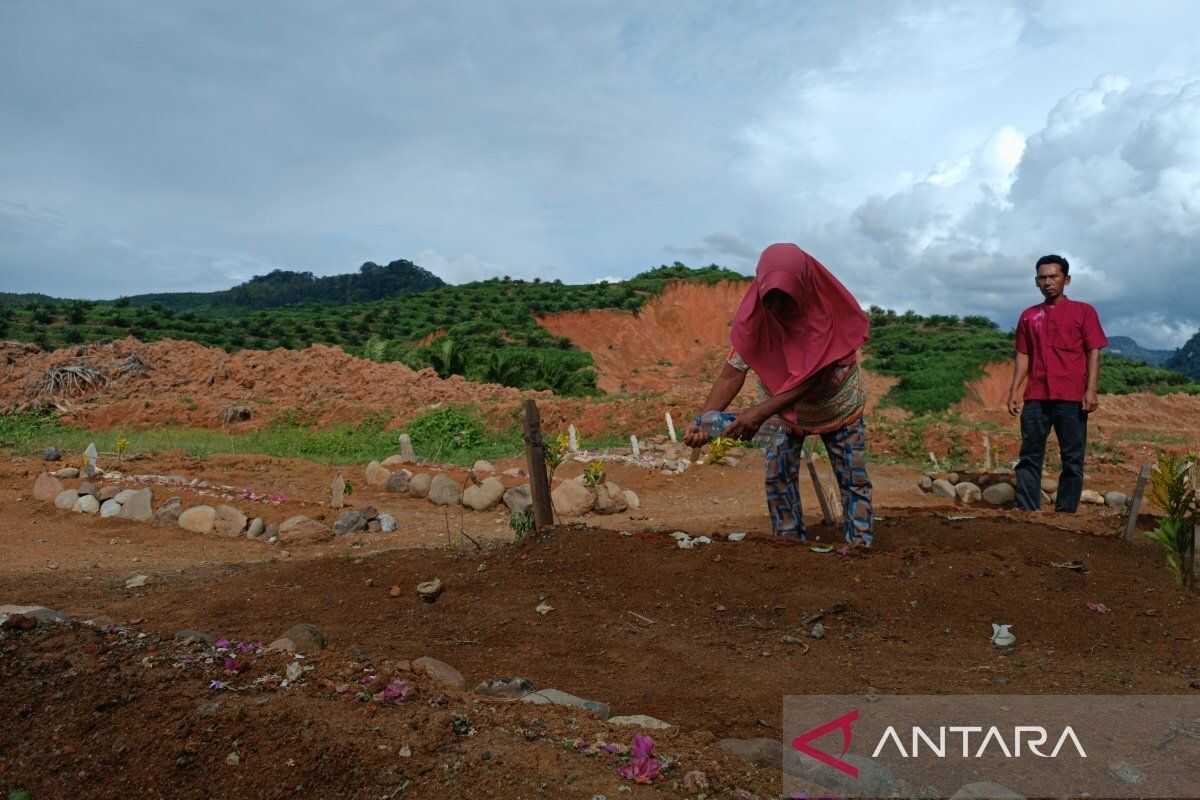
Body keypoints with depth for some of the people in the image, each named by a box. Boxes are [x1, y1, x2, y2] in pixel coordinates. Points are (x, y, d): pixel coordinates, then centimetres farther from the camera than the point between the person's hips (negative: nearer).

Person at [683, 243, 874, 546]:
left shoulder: (831, 311, -34)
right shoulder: (755, 316, -27)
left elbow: (812, 378, -37)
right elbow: (733, 372, -29)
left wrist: (761, 411, -47)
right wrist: (704, 419, -43)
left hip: (837, 405, -1)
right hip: (781, 407, 2)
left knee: (853, 479, 3)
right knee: (777, 476, -4)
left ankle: (861, 546, 17)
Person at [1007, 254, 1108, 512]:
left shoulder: (1083, 311, 6)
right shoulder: (1028, 316, 15)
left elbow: (1094, 353, 0)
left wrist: (1091, 390, -11)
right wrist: (1014, 391, 5)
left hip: (1071, 398, -2)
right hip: (1035, 397, 3)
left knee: (1072, 459, 1)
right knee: (1029, 456, 0)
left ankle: (1065, 514, 8)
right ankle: (1027, 513, 3)